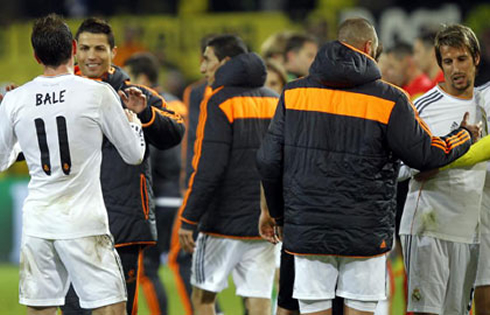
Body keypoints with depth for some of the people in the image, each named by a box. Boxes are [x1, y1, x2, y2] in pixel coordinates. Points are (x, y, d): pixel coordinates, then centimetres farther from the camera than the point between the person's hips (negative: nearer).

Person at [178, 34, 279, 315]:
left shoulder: (219, 102, -9)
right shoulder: (275, 101, 12)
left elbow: (209, 169, -16)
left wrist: (188, 219, -13)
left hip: (224, 221, -6)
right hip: (265, 223, 6)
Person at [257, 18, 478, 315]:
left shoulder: (294, 93, 4)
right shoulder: (389, 100, -5)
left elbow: (269, 160, 4)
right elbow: (426, 155, 1)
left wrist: (279, 214, 18)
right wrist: (464, 137, 21)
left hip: (306, 231, 2)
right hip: (365, 233, -2)